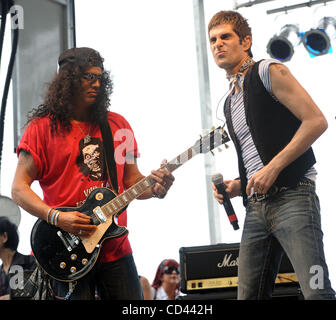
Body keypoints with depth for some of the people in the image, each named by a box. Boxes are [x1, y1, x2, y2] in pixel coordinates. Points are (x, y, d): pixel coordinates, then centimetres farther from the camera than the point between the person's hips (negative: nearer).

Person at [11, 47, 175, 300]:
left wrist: (154, 188, -8)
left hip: (116, 249, 4)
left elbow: (132, 180, 14)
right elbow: (19, 188, -4)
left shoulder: (117, 125, 12)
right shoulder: (42, 127, -1)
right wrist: (56, 217, -18)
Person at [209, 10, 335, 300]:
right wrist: (235, 186, 10)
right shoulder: (230, 103, 23)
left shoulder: (269, 72, 1)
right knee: (249, 295, 5)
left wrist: (273, 167, -14)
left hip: (292, 196, -8)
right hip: (255, 205, 8)